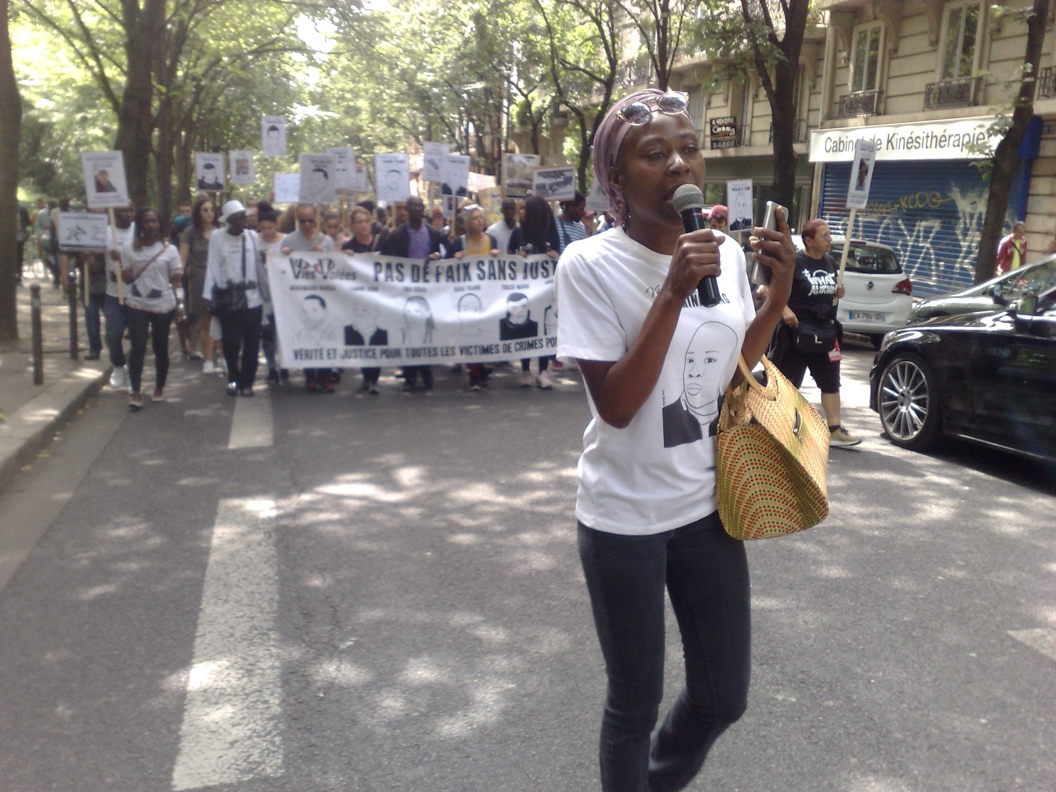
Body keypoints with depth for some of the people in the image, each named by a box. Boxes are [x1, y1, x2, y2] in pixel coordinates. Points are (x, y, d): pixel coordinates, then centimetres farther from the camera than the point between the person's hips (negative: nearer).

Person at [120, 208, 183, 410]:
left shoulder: (169, 249, 1)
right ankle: (135, 393, -8)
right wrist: (120, 266, -17)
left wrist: (180, 303, -8)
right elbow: (127, 279, 3)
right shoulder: (129, 249, 3)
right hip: (137, 305, 0)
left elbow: (176, 279, 1)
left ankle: (159, 388, 24)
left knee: (160, 348, 8)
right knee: (138, 347, -9)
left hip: (164, 306, 0)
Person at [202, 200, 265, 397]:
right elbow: (213, 267, -1)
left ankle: (247, 382, 17)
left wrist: (265, 292, 4)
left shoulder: (253, 237, 5)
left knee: (251, 343, 4)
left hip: (253, 298, 2)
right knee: (230, 342, 3)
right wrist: (207, 295, -6)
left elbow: (259, 265, 6)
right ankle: (233, 379, 22)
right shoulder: (217, 237, 0)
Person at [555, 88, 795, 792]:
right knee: (637, 703, 11)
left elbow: (731, 374, 9)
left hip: (706, 503, 5)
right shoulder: (590, 265, -16)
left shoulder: (727, 254, -1)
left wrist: (780, 291, -5)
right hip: (625, 517, -5)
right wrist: (673, 293, -27)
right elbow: (615, 406, -19)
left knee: (724, 696, 16)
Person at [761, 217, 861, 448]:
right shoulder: (793, 262, -13)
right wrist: (784, 309, -24)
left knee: (831, 382, 5)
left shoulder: (831, 263, 9)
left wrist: (838, 293, 2)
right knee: (787, 383, 3)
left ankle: (835, 431, 9)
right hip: (795, 331, -6)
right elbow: (765, 289, -15)